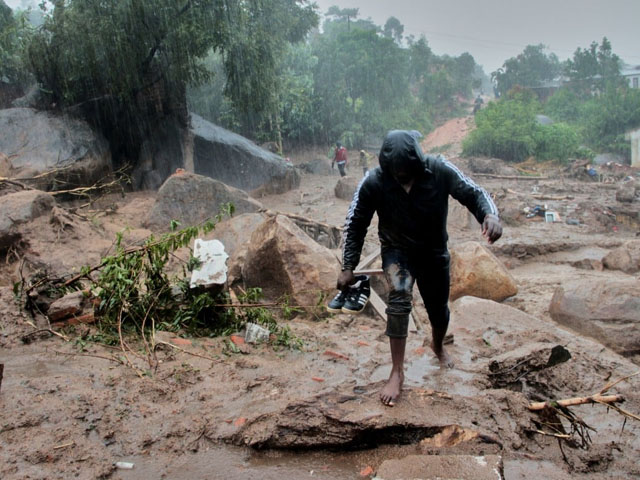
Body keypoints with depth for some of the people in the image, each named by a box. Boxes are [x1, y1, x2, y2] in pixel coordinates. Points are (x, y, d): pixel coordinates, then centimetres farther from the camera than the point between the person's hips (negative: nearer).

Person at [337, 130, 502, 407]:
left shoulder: (439, 170, -24)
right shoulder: (373, 183, -24)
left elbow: (473, 193, -17)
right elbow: (355, 224, -14)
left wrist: (490, 214, -39)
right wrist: (348, 267, -17)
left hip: (434, 252, 2)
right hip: (397, 251, -2)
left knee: (439, 309, 15)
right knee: (399, 297, -29)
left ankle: (437, 345, 52)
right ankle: (397, 372, -14)